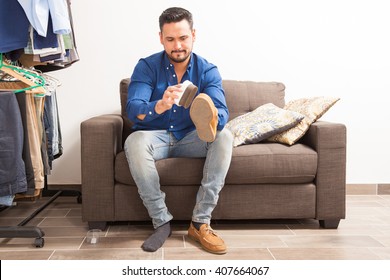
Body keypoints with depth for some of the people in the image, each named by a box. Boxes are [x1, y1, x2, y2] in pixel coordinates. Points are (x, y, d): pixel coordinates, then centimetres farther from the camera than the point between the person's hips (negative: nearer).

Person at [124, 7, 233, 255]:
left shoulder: (208, 70, -6)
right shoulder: (147, 66, -9)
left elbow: (222, 113, -21)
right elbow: (132, 109, -24)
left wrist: (210, 119, -47)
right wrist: (160, 105, -48)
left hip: (190, 139, 1)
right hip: (156, 137, -1)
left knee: (224, 137, -27)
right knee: (134, 142, -34)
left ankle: (201, 222, -24)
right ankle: (161, 221, -23)